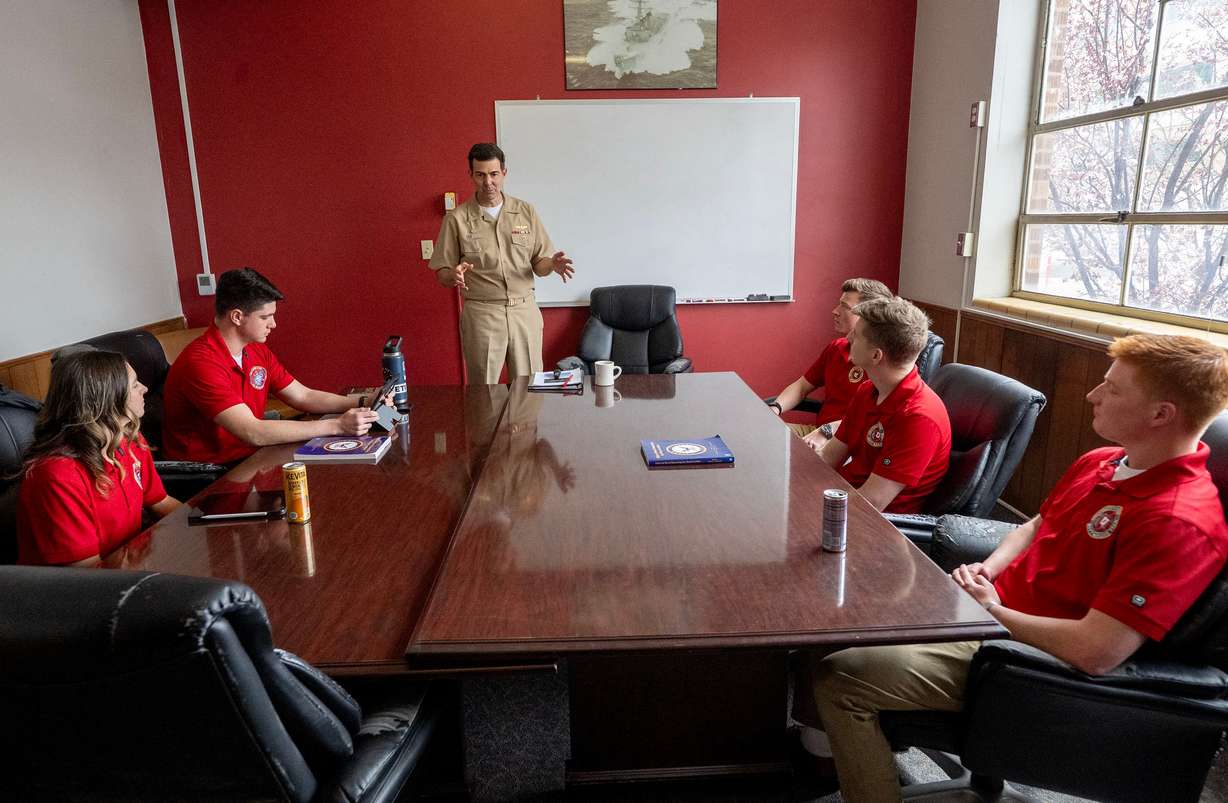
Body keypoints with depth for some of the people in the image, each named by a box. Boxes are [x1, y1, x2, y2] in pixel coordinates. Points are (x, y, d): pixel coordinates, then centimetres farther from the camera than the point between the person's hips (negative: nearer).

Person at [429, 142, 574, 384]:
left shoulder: (526, 212, 5)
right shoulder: (457, 218, 0)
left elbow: (539, 262, 8)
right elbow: (442, 273, 1)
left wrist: (553, 264, -14)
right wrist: (454, 275, -22)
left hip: (525, 311, 2)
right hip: (481, 314, -1)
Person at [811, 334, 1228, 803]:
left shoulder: (1179, 521, -23)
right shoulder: (1101, 463, 6)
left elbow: (1095, 653, -29)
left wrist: (993, 608, -15)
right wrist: (986, 572, 2)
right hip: (991, 603, 9)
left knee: (839, 675, -21)